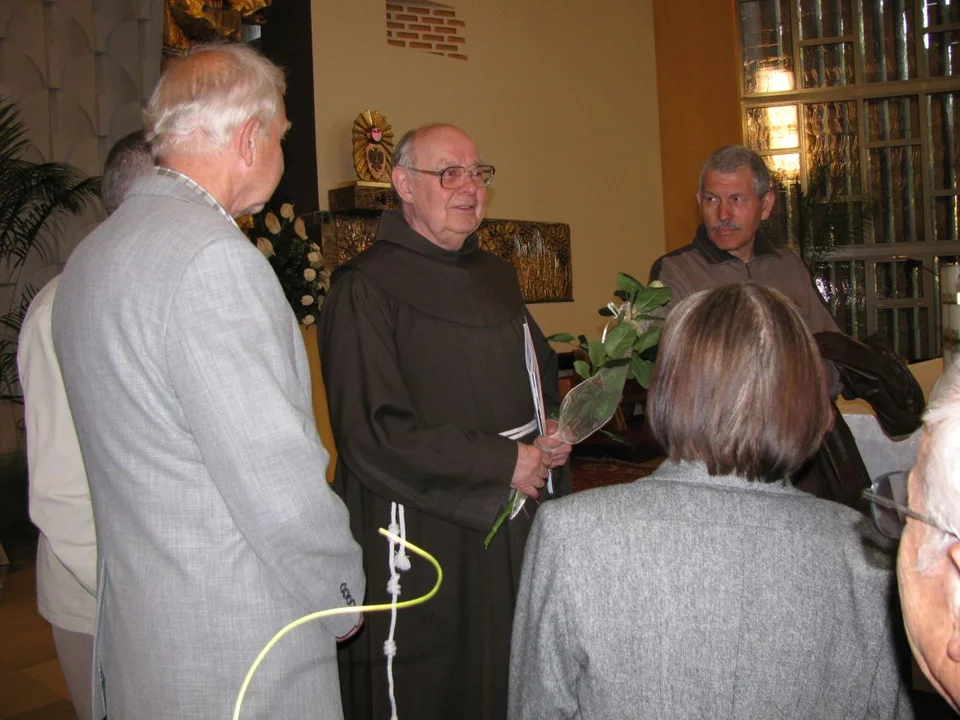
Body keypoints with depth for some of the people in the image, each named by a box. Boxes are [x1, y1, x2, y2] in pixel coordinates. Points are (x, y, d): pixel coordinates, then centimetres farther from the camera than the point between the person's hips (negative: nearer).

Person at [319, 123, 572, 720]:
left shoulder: (497, 276, 12)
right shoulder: (365, 290, -11)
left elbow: (541, 374, 22)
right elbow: (371, 434, -18)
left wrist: (554, 437, 0)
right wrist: (502, 462, -15)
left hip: (515, 531, 7)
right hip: (424, 534, -6)